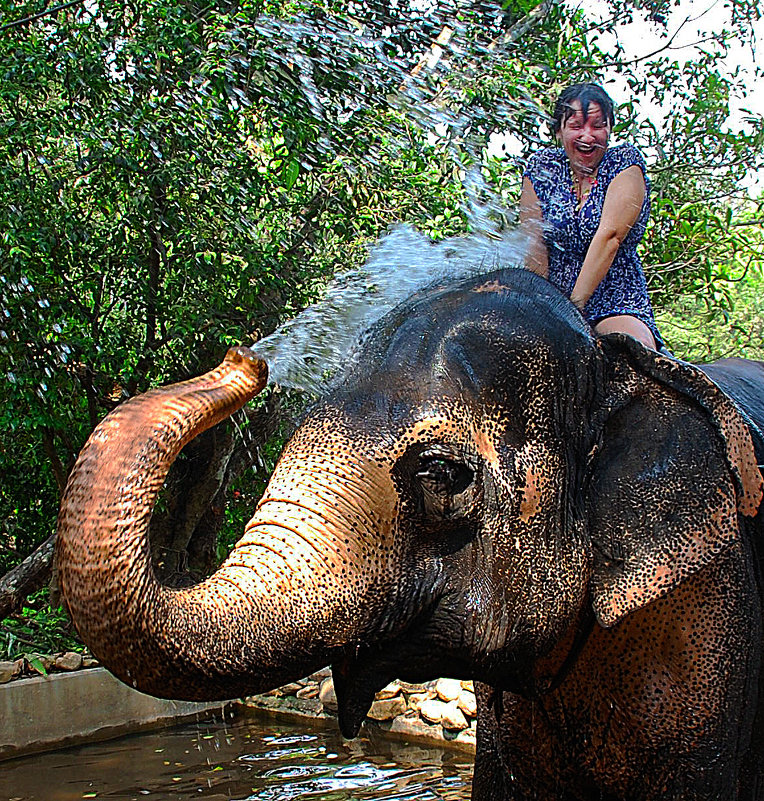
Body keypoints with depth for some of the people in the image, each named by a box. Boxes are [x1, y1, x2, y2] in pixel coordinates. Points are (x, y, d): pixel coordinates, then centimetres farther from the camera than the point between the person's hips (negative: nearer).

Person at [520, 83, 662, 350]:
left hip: (616, 300, -2)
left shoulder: (626, 162, -3)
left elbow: (610, 236, -15)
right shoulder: (542, 166, 5)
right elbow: (534, 244, -2)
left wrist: (575, 304, -24)